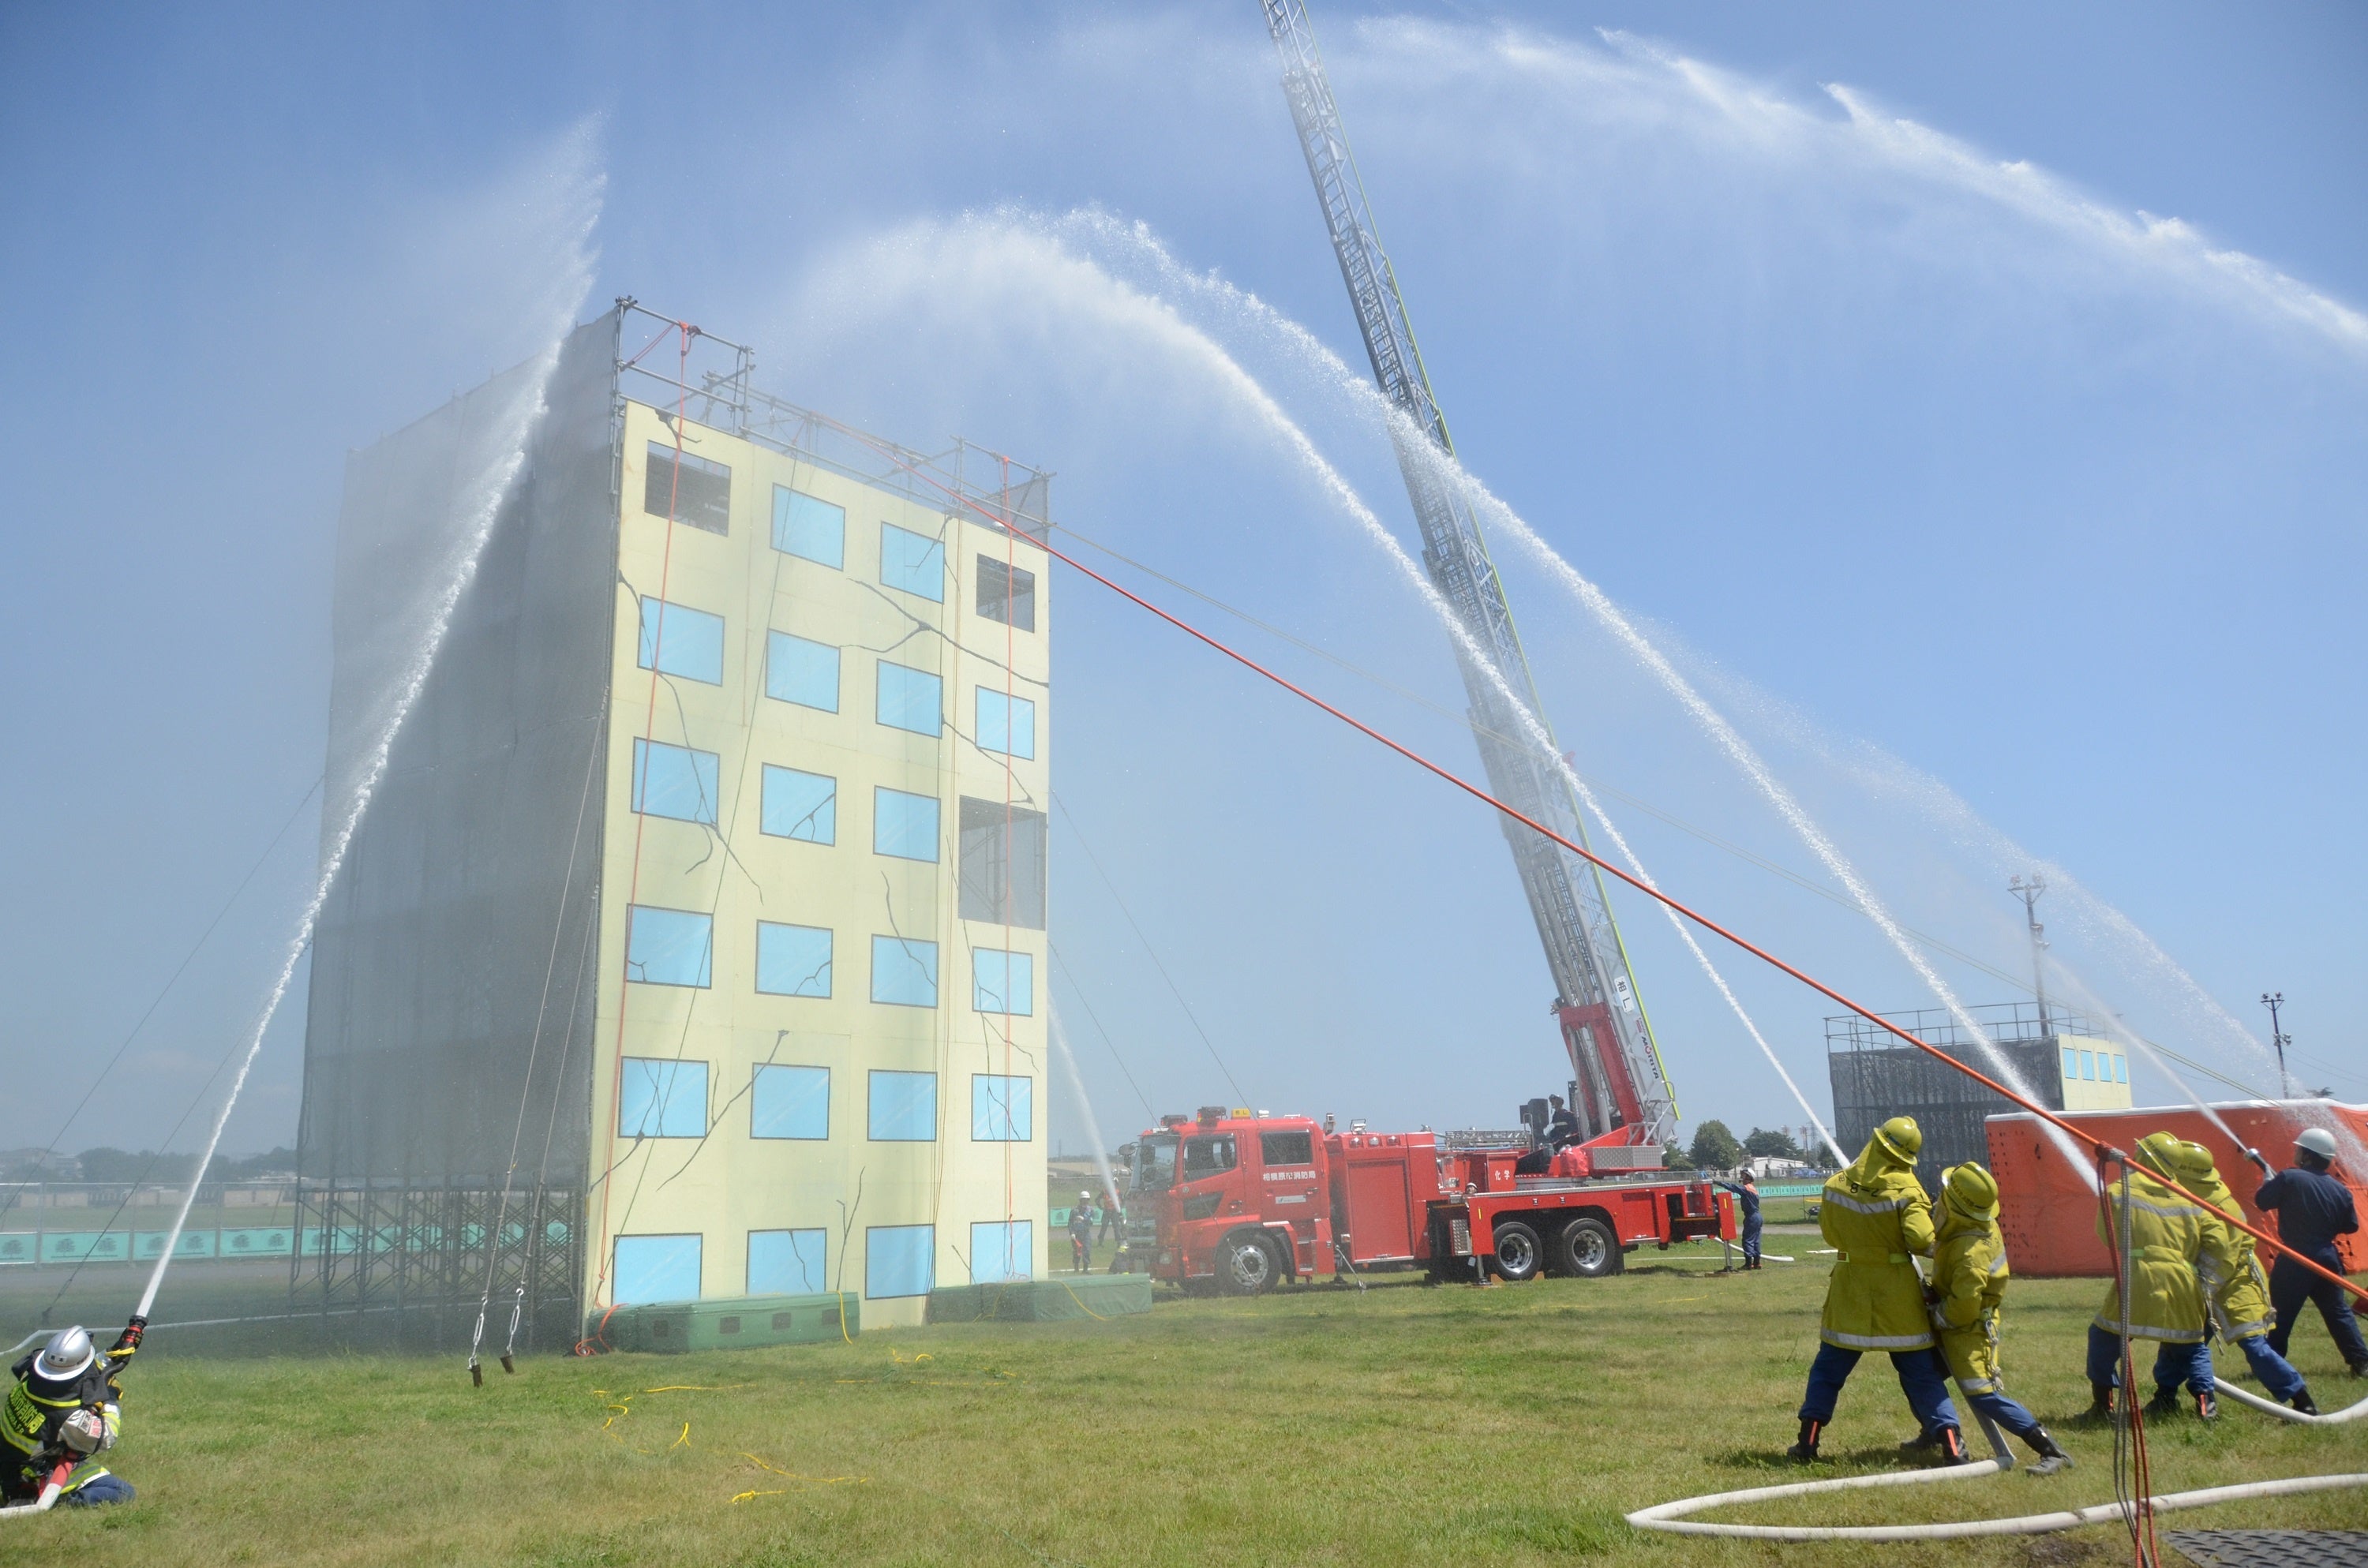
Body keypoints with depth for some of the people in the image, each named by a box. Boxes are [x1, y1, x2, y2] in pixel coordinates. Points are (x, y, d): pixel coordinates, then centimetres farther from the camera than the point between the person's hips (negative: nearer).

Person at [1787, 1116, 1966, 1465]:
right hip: (1897, 1292, -2)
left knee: (1829, 1367, 13)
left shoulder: (1836, 1184, -3)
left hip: (1849, 1287, 2)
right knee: (1920, 1372, 8)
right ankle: (1950, 1444, 4)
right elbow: (1921, 1240, -21)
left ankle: (1808, 1442, 12)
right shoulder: (1905, 1188, -13)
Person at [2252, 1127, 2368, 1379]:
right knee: (2338, 1313, 15)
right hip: (2326, 1259, 4)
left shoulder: (2289, 1178, -14)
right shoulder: (2340, 1190, 2)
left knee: (2282, 1314, 3)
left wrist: (2268, 1180, 12)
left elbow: (2261, 1201, -6)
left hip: (2293, 1261, -4)